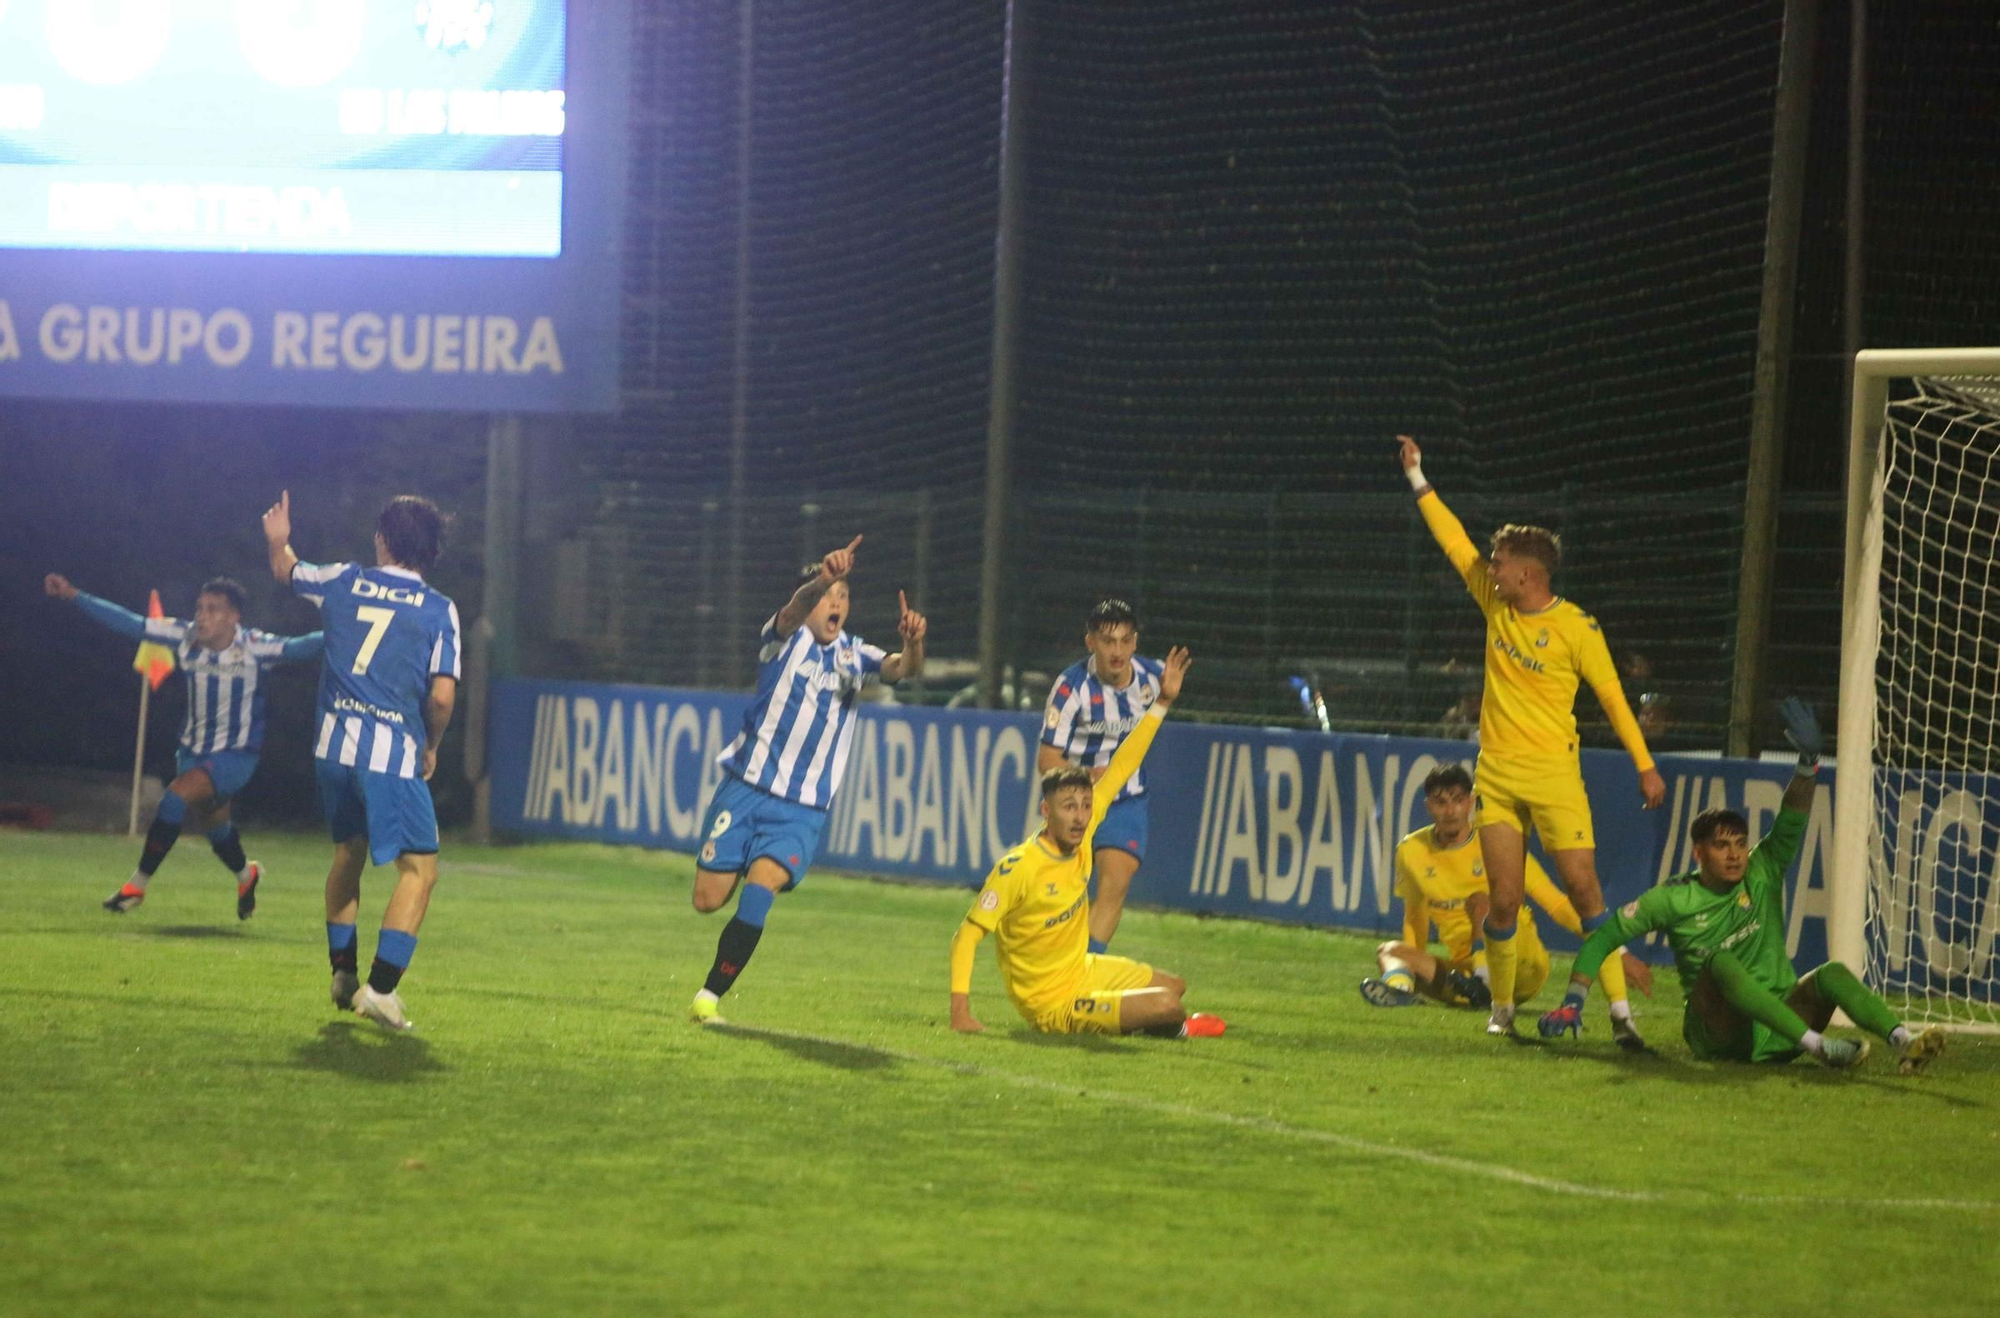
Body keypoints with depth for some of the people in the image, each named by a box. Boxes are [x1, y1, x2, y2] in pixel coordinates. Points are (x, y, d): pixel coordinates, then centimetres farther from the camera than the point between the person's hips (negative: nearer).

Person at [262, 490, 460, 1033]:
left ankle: (343, 972, 28)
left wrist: (278, 540, 51)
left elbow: (286, 570, 28)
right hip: (393, 751, -5)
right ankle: (381, 987, -12)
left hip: (334, 744, 5)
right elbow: (442, 695, -11)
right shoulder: (440, 610, -3)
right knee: (419, 869, -1)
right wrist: (431, 746, 8)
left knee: (348, 851, 25)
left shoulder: (344, 582, 7)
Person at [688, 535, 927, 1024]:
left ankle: (710, 996, -12)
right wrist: (822, 576, -47)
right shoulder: (784, 639, 0)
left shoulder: (854, 657, 8)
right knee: (709, 900, -4)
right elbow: (793, 612, -25)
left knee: (760, 892, -20)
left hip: (802, 810, 1)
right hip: (745, 789, -1)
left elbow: (900, 668, -12)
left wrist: (913, 644, -37)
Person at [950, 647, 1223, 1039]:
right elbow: (967, 936, -25)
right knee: (1165, 1004, -16)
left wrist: (1162, 703, 0)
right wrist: (960, 1011, -32)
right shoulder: (1017, 868, -28)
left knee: (1175, 986, 24)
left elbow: (1120, 768, 1)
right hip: (1051, 1004, -9)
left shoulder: (1082, 833, -8)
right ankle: (1178, 1027, 19)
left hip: (1084, 970, 9)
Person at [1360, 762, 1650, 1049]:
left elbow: (1557, 904, -10)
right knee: (1389, 951, -21)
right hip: (1463, 970, 3)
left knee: (1481, 901, -29)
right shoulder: (1411, 851, 1)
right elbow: (1415, 915, 18)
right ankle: (1399, 982, -53)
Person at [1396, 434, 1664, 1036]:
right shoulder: (1497, 605, 7)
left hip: (1553, 773, -5)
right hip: (1496, 773, 5)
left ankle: (1619, 1005, -7)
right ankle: (1502, 1005, 16)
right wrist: (1417, 480, 20)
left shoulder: (1576, 628, -9)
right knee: (1504, 900, 3)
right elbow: (1455, 543, 16)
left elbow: (1612, 696, -4)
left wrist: (1645, 766, -6)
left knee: (1584, 886, -9)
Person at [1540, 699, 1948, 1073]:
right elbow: (1605, 935, 5)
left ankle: (1905, 1041, -51)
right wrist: (1573, 1003, -2)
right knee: (1721, 963, -34)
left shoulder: (1762, 873, 8)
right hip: (1716, 1035, -3)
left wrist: (1808, 762, -22)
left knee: (1831, 974, -25)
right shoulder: (1674, 899, 1)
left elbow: (1791, 824, -6)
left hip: (1778, 1032, 3)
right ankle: (1819, 1046, -52)